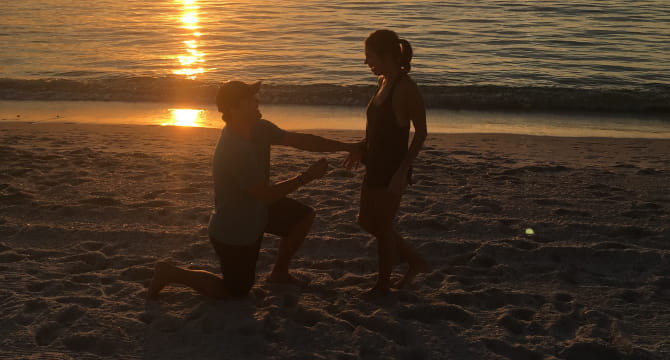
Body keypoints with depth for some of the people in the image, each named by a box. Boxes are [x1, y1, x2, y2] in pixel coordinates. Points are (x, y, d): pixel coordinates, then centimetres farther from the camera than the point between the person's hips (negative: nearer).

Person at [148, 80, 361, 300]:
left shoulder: (258, 129, -8)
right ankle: (171, 274, 16)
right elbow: (266, 195, -30)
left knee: (304, 216, 6)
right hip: (234, 232, -8)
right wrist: (307, 177, -24)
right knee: (237, 291, 8)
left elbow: (299, 140, -3)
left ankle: (279, 273, 21)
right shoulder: (234, 150, -35)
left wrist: (346, 147, -5)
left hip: (256, 211, 9)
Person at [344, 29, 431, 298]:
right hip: (376, 165, 10)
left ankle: (383, 284, 26)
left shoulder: (406, 88, -21)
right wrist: (361, 149, 12)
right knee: (367, 222, 19)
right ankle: (416, 262, 32)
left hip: (392, 169, -9)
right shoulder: (383, 82, 5)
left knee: (382, 226, 6)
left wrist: (402, 171, -21)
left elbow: (421, 133, -17)